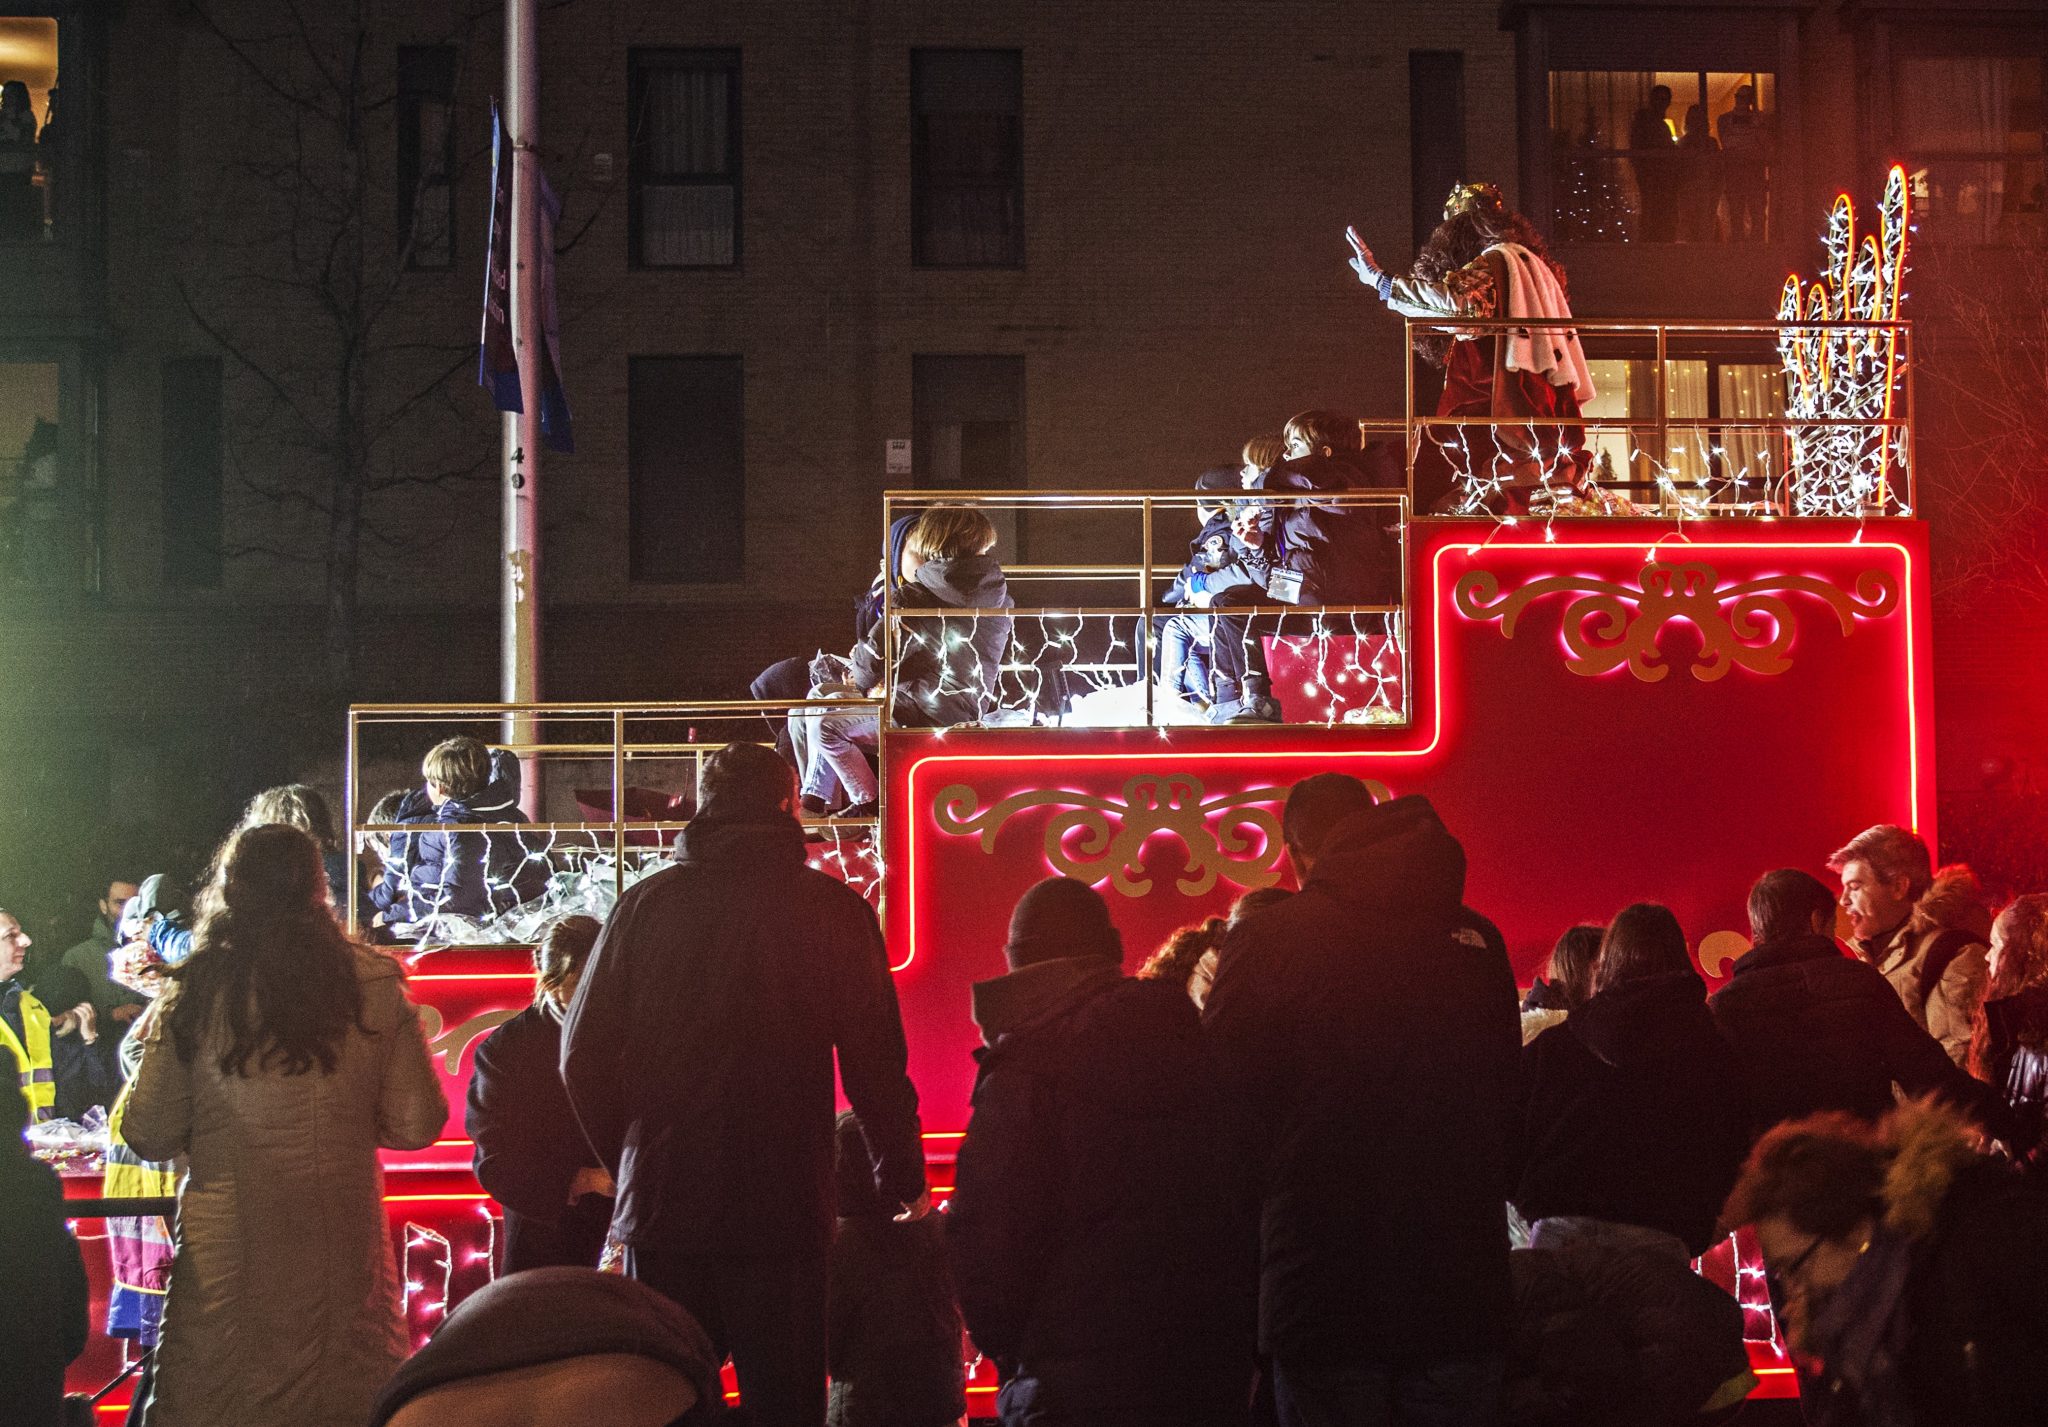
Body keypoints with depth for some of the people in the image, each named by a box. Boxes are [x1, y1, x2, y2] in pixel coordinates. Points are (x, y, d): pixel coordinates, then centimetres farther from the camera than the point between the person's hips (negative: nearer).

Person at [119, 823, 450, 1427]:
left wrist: (148, 1047, 16)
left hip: (228, 1250, -1)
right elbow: (416, 1125, -1)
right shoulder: (375, 985, -1)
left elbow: (149, 1137, -1)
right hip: (343, 1246, 1)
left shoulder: (196, 992, -4)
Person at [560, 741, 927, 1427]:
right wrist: (904, 1184, 12)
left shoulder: (646, 903, 4)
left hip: (658, 1206, 2)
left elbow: (585, 1055, 4)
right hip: (784, 1211, -2)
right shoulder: (835, 911, -1)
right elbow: (875, 1062, -2)